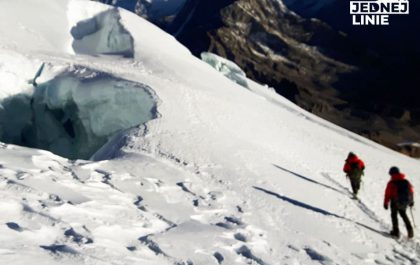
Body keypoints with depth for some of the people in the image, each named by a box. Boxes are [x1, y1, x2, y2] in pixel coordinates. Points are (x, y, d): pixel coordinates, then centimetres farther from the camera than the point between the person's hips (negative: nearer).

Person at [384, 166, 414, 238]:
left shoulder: (391, 183, -9)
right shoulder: (406, 182, 4)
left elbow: (388, 194, -10)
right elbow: (411, 191, 10)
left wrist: (385, 203, -4)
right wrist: (411, 201, 21)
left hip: (395, 202, -4)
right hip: (405, 201, 4)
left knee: (394, 215, 15)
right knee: (403, 214, 25)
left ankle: (396, 231, 9)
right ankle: (409, 229, 17)